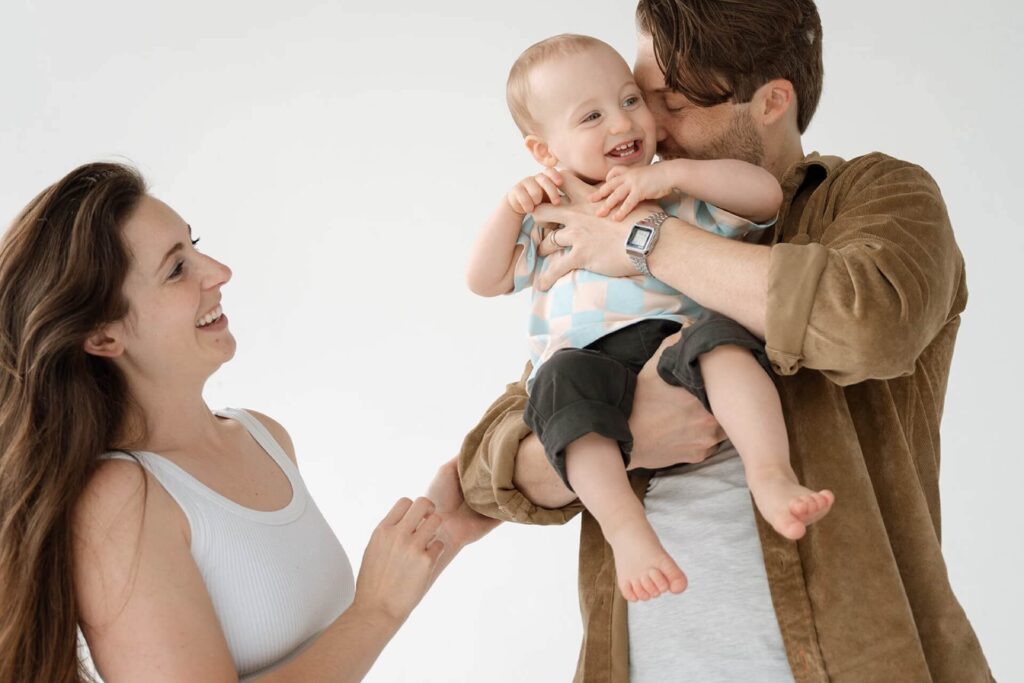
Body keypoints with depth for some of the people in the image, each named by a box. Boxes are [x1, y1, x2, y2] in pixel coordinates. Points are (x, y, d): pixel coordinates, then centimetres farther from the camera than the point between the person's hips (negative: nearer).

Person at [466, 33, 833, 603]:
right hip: (589, 358, 0)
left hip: (678, 342, 0)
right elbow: (486, 281, 23)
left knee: (721, 336, -34)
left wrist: (675, 171, -4)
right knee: (562, 377, -35)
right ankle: (625, 525, -45)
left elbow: (767, 194, 6)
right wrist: (510, 210, 7)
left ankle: (771, 476, -47)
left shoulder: (686, 192, 21)